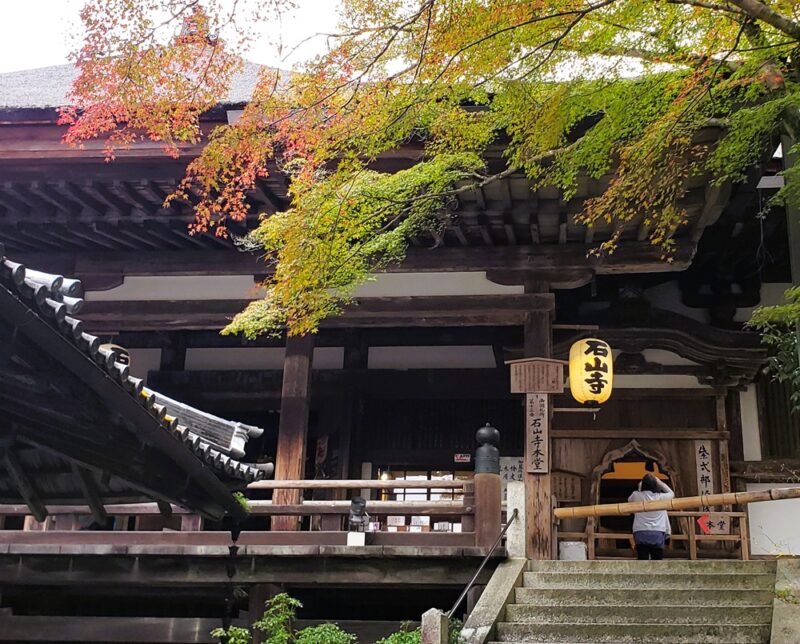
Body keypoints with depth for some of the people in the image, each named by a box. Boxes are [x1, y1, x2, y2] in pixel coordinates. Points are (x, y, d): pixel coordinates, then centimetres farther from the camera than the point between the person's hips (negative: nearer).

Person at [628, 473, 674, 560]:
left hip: (641, 534, 0)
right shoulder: (660, 497, 1)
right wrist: (660, 483, 23)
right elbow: (671, 493, 23)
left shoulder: (637, 495, 0)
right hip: (657, 534, 0)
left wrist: (639, 489, 24)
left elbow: (629, 499, 25)